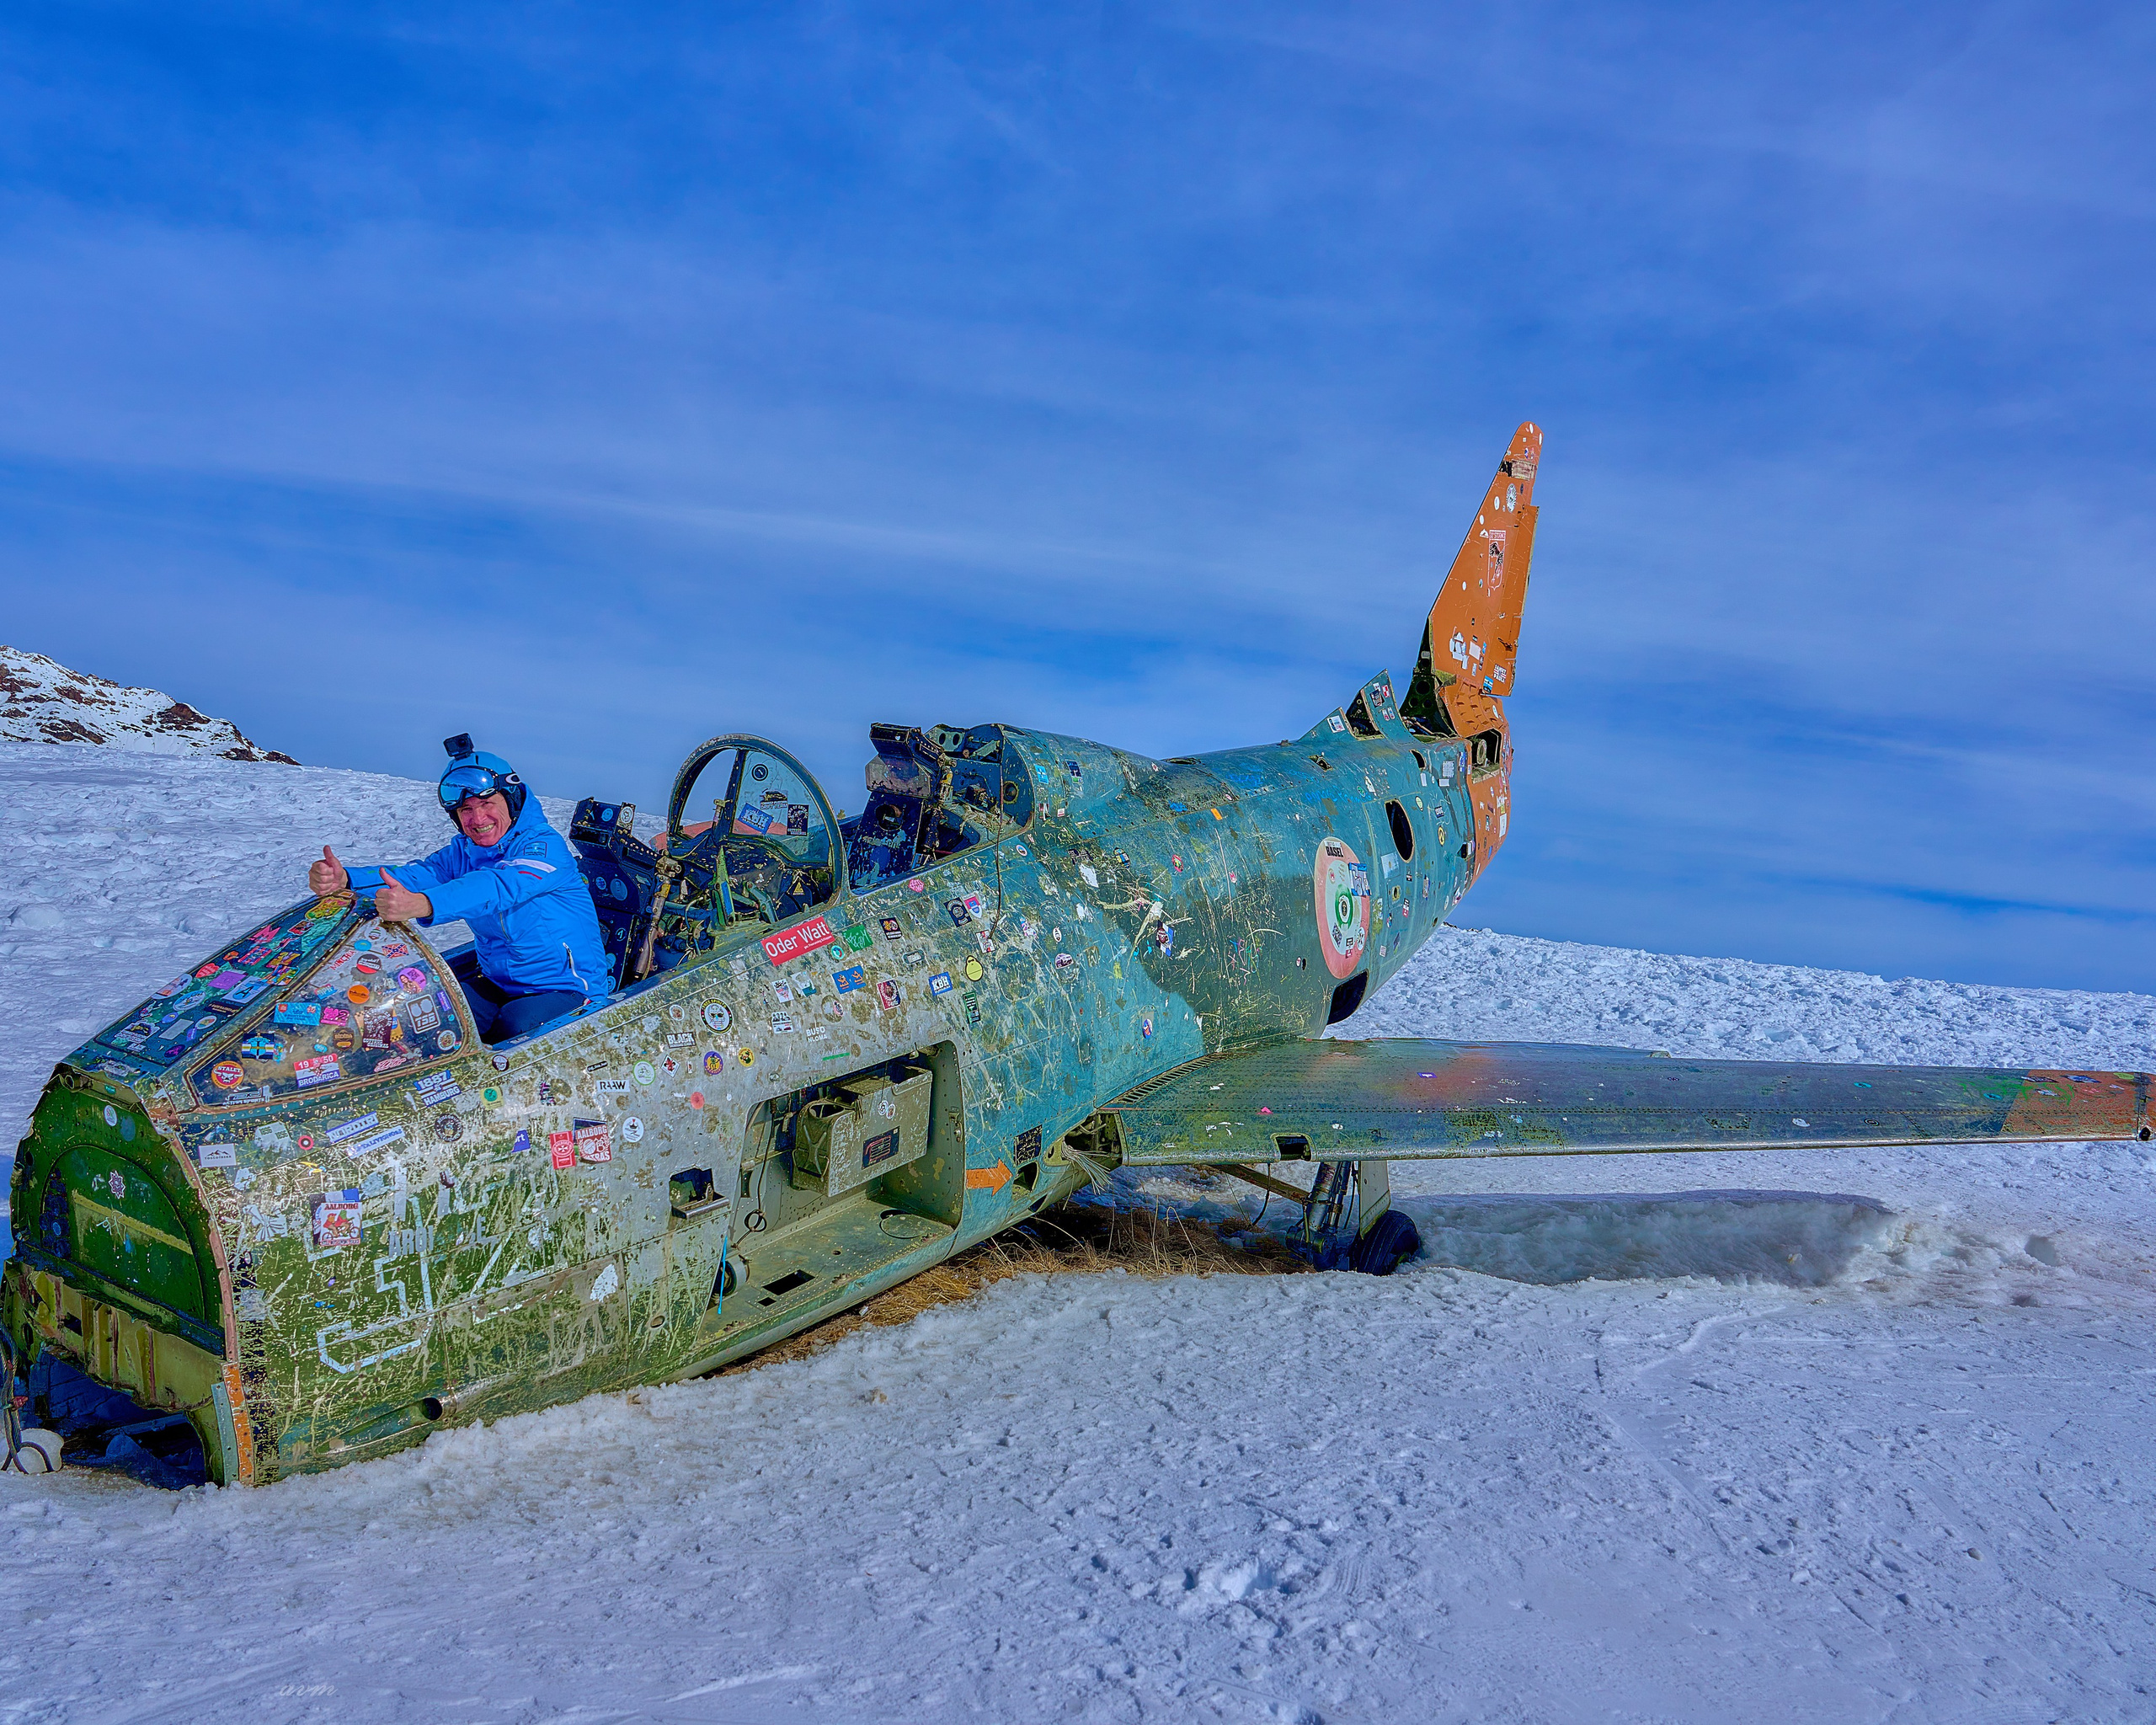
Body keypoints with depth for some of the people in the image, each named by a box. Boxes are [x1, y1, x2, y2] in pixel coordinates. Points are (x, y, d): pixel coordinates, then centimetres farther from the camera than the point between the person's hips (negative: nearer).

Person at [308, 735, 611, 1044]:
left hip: (566, 987, -6)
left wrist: (422, 905, -55)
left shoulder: (546, 845, -17)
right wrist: (344, 879, -35)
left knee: (513, 1031, -31)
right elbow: (413, 876, -13)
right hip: (498, 985, 6)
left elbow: (500, 885, -37)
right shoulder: (463, 852, 6)